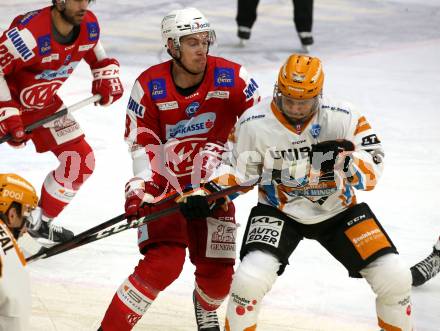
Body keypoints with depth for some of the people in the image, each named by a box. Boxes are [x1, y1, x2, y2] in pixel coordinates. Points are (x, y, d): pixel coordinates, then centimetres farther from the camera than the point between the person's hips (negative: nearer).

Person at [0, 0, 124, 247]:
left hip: (45, 107, 7)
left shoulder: (89, 25, -10)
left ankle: (41, 222, 21)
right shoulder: (30, 32, -33)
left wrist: (107, 80, -8)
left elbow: (99, 59, 12)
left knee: (81, 162, 3)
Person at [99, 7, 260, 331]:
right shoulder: (149, 86, -13)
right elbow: (143, 143, -10)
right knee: (164, 262, -22)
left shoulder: (232, 77, -12)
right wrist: (140, 188, -21)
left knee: (218, 271, 2)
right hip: (164, 184, -2)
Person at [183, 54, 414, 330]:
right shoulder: (254, 124, -17)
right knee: (249, 279, -24)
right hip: (279, 211, -1)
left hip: (338, 210, 1)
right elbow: (240, 171, -1)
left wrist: (349, 158, -34)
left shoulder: (344, 118, -18)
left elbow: (372, 174, -13)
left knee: (395, 277, -9)